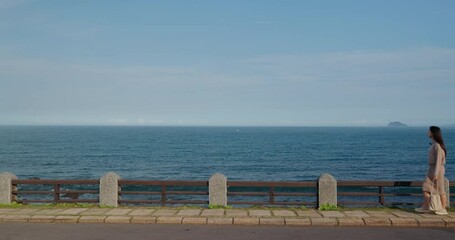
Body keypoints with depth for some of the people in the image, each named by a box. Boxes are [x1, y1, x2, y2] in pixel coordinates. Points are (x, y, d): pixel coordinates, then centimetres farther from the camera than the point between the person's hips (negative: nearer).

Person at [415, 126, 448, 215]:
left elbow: (439, 160, -20)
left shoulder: (438, 145, -18)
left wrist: (436, 173, -21)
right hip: (431, 169, 9)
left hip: (437, 169, -9)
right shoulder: (433, 144, 11)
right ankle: (425, 207, 11)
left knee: (440, 189, 0)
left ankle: (443, 209, 10)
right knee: (425, 188, 7)